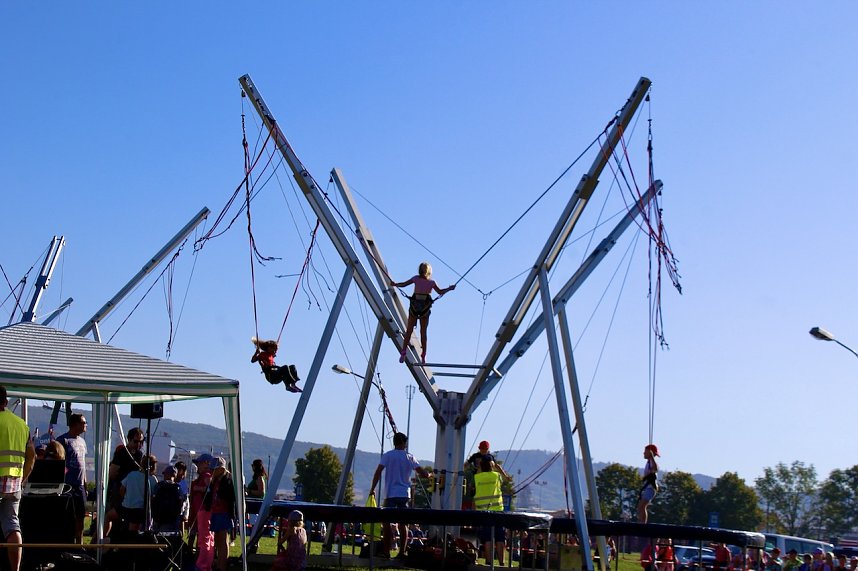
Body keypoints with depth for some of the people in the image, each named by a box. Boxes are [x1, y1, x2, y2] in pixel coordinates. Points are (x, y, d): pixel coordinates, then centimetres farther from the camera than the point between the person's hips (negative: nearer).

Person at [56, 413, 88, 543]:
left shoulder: (82, 441, 17)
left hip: (80, 485, 8)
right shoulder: (63, 440, -8)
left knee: (80, 517, 10)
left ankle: (79, 544, 18)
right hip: (68, 485, -8)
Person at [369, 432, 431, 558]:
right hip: (404, 494, 2)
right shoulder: (409, 457, 6)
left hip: (390, 493, -2)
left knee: (387, 522, 0)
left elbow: (378, 472, -7)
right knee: (403, 524, 7)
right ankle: (402, 551, 5)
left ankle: (387, 551, -4)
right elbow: (423, 473, 5)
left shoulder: (387, 455, 0)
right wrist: (430, 475, 27)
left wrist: (372, 489, -1)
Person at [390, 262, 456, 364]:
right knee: (423, 333, 10)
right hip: (425, 308, 0)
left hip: (414, 307, 0)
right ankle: (423, 356, 10)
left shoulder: (416, 278, 1)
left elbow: (403, 284, 0)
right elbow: (440, 292, 5)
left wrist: (395, 284, 11)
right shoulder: (431, 282, 1)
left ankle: (403, 353, -2)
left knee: (409, 331, 6)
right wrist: (450, 288, 14)